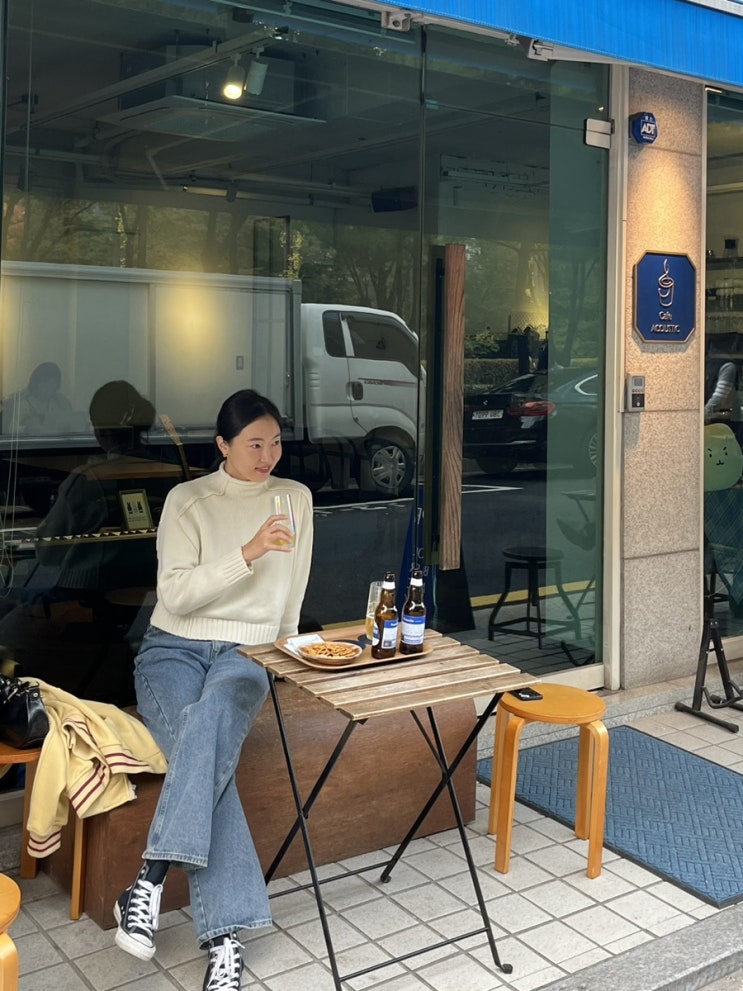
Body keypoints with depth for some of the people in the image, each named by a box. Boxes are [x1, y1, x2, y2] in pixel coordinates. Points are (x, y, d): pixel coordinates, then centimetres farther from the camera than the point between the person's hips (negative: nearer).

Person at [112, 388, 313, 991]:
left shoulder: (296, 497, 9)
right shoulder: (188, 500, -1)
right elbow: (175, 594, -14)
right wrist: (248, 553, -24)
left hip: (247, 652, 1)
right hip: (174, 648, -1)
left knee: (211, 719, -37)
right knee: (205, 753, -33)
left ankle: (152, 878, -41)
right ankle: (224, 934, -33)